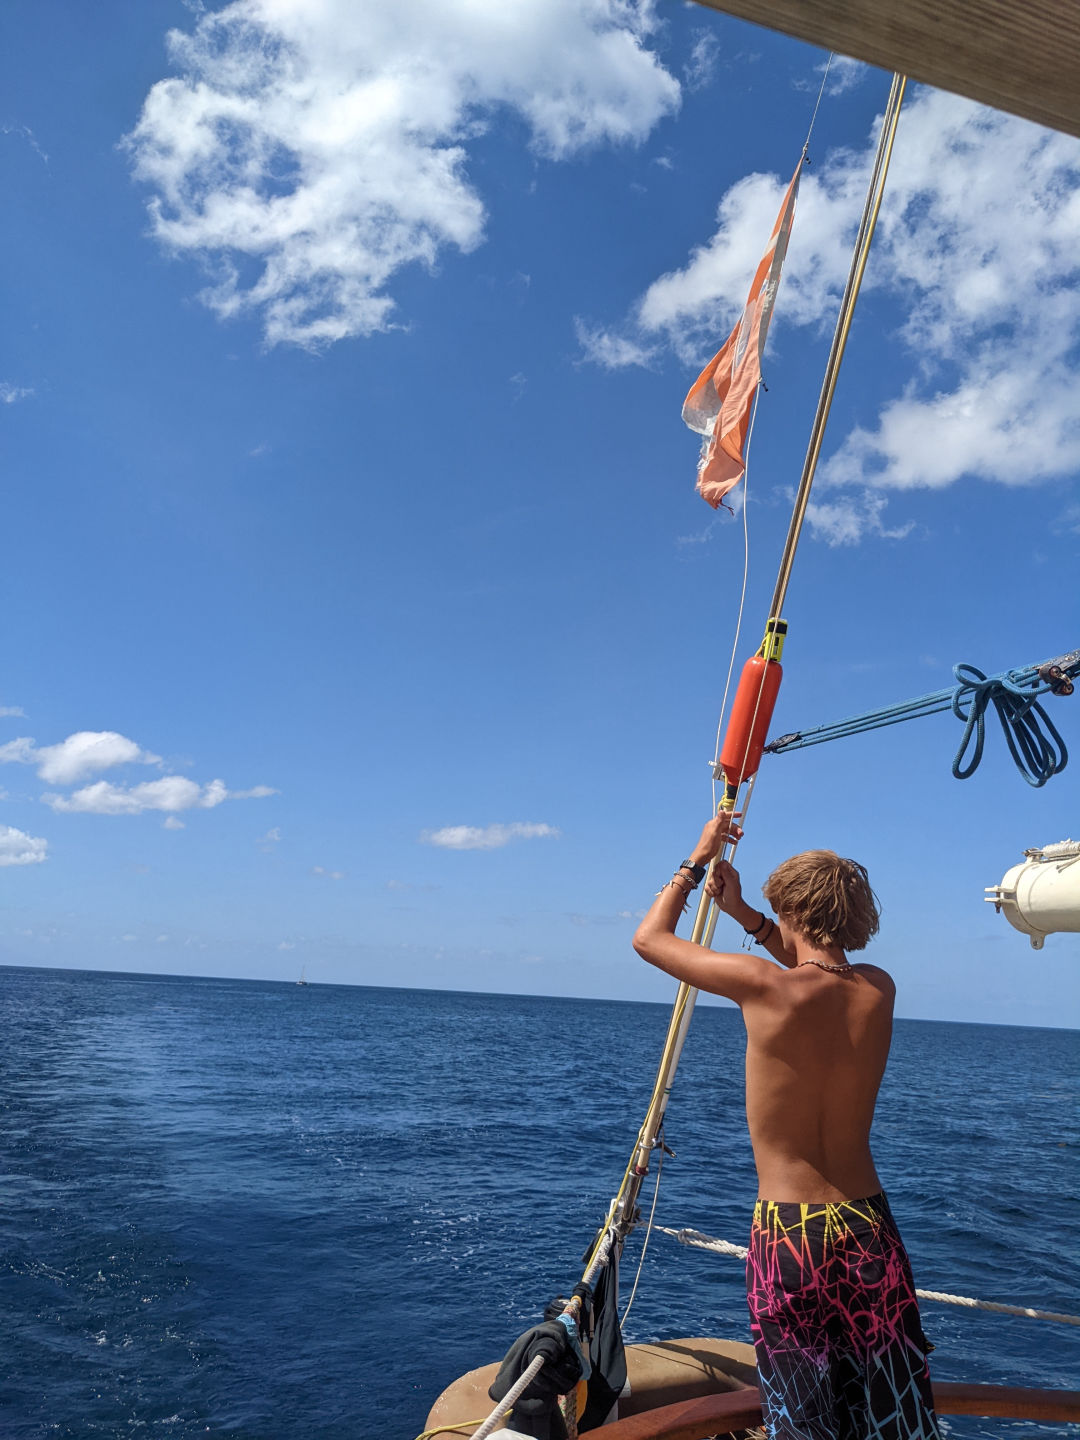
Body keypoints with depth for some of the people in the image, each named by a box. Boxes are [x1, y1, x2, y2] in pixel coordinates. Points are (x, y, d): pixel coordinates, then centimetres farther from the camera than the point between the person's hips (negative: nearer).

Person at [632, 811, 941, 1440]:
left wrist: (699, 858, 9)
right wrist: (744, 914, 13)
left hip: (787, 1230, -4)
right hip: (868, 1225, 4)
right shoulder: (879, 989, -2)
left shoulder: (764, 986, -16)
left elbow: (650, 937, -2)